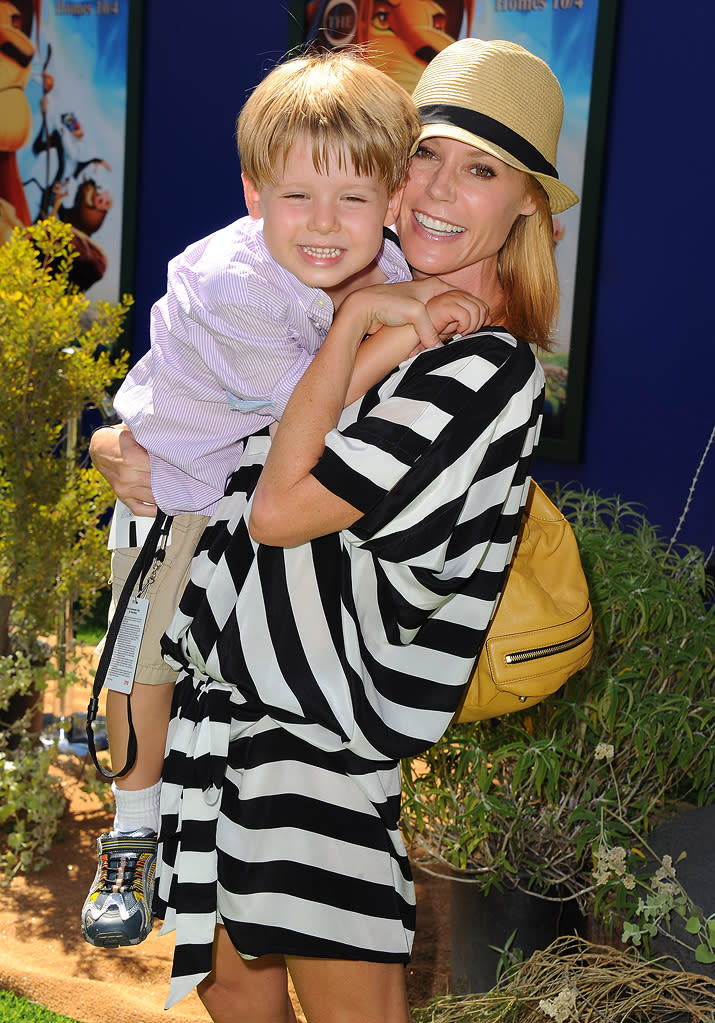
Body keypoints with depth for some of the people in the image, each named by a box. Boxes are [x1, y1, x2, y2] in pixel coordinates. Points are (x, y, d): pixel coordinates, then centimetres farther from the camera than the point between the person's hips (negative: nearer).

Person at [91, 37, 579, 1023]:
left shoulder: (487, 369, -17)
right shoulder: (392, 318, 9)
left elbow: (281, 510, -22)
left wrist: (354, 321, -15)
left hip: (313, 723, -8)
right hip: (235, 682, 8)